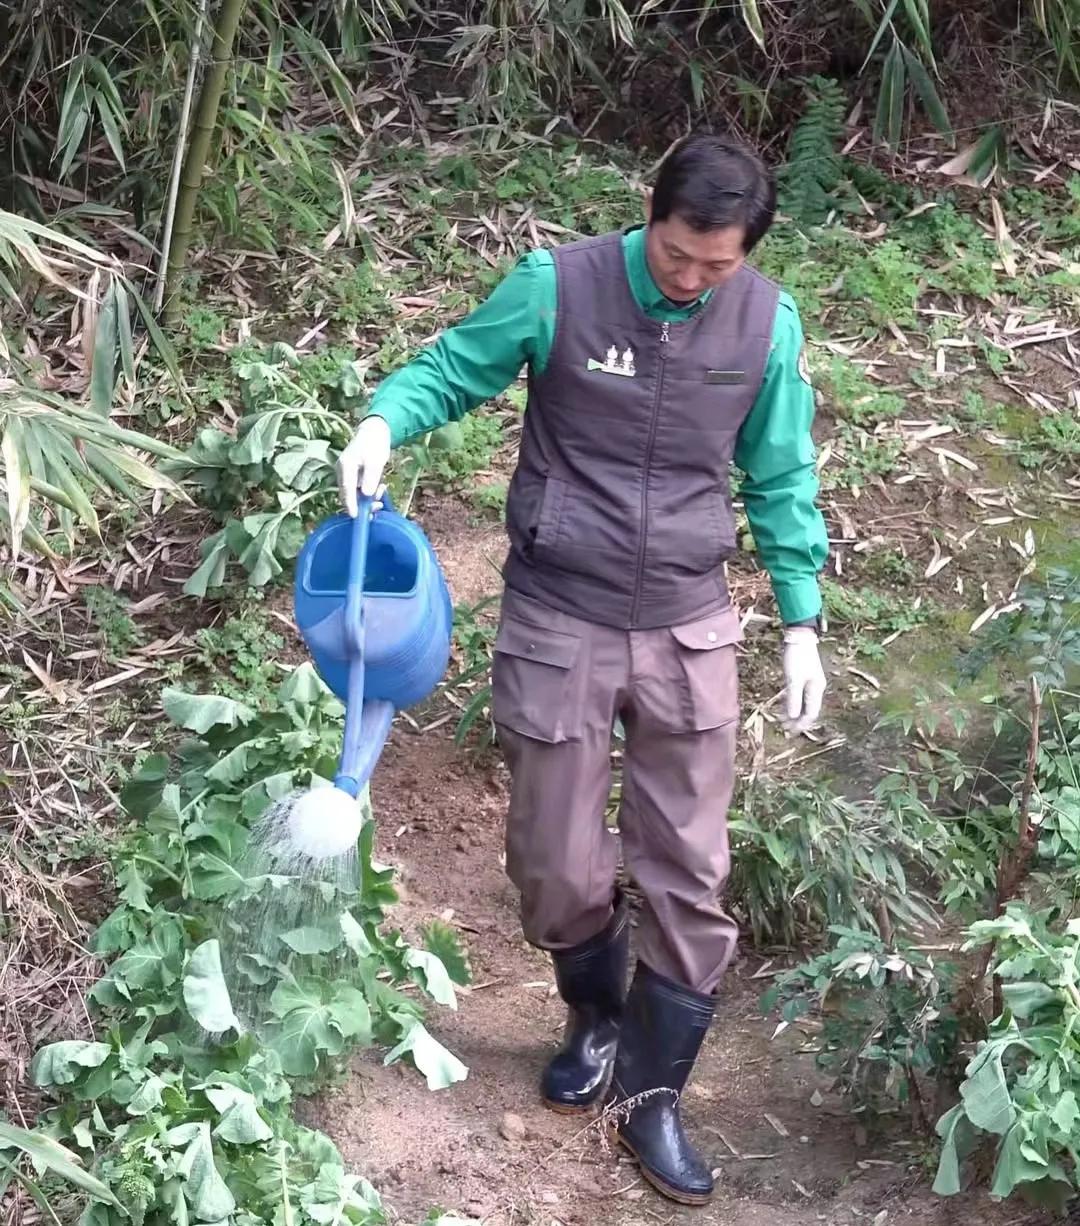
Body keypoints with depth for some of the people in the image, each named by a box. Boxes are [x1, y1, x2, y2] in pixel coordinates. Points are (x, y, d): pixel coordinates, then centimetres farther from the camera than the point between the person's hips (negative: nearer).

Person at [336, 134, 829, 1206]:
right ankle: (596, 1020, 39)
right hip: (555, 626, -1)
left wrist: (801, 625, 8)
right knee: (557, 869, 8)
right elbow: (453, 371, 1)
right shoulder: (556, 288, -12)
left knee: (687, 876, 5)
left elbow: (780, 481, 7)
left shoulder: (767, 324, -4)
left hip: (688, 634, 2)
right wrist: (383, 422, -21)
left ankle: (652, 1094, 23)